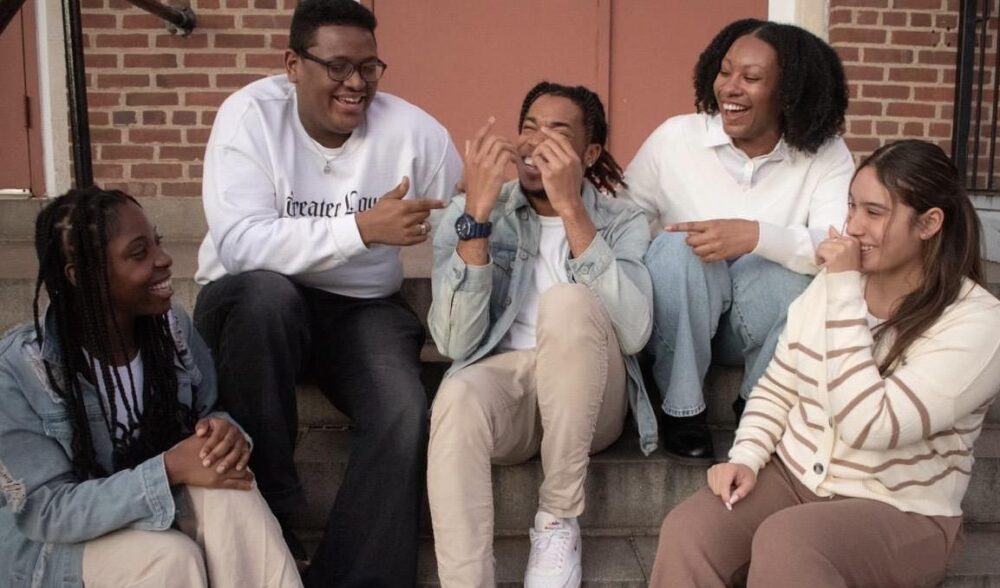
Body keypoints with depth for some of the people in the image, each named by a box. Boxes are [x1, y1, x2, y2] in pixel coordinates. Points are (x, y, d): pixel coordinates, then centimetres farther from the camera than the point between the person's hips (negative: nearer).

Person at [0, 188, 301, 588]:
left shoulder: (173, 325, -9)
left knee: (229, 494, -28)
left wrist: (224, 431, -25)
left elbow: (209, 412, 2)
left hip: (163, 505, 4)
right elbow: (46, 510, -21)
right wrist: (170, 470, -34)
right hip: (62, 539, -4)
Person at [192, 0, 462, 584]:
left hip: (362, 307, 2)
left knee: (405, 417, -25)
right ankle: (265, 517, -19)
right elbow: (240, 244, -27)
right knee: (268, 295, -37)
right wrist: (363, 227, -32)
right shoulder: (251, 115, -13)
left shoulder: (412, 129, -7)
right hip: (254, 304, -1)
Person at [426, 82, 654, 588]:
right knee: (457, 397, -35)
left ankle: (559, 521, -15)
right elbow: (454, 342, -13)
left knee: (566, 301, -30)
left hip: (587, 400, 1)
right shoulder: (468, 213, 2)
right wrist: (478, 214, -21)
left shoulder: (622, 222, 2)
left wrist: (571, 210, -23)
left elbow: (634, 332, -19)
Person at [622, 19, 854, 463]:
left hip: (761, 325, 0)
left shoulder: (826, 156, -10)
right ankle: (682, 409, -12)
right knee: (678, 248, -31)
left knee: (794, 265, -30)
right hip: (675, 324, 0)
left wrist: (756, 235, -39)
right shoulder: (675, 137, -10)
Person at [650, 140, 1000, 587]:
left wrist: (845, 294, -23)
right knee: (685, 533, -24)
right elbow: (776, 389, 11)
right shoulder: (832, 282, 4)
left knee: (784, 542, -37)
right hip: (793, 475, 5)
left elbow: (870, 426, -26)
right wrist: (746, 458, -8)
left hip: (898, 513, -4)